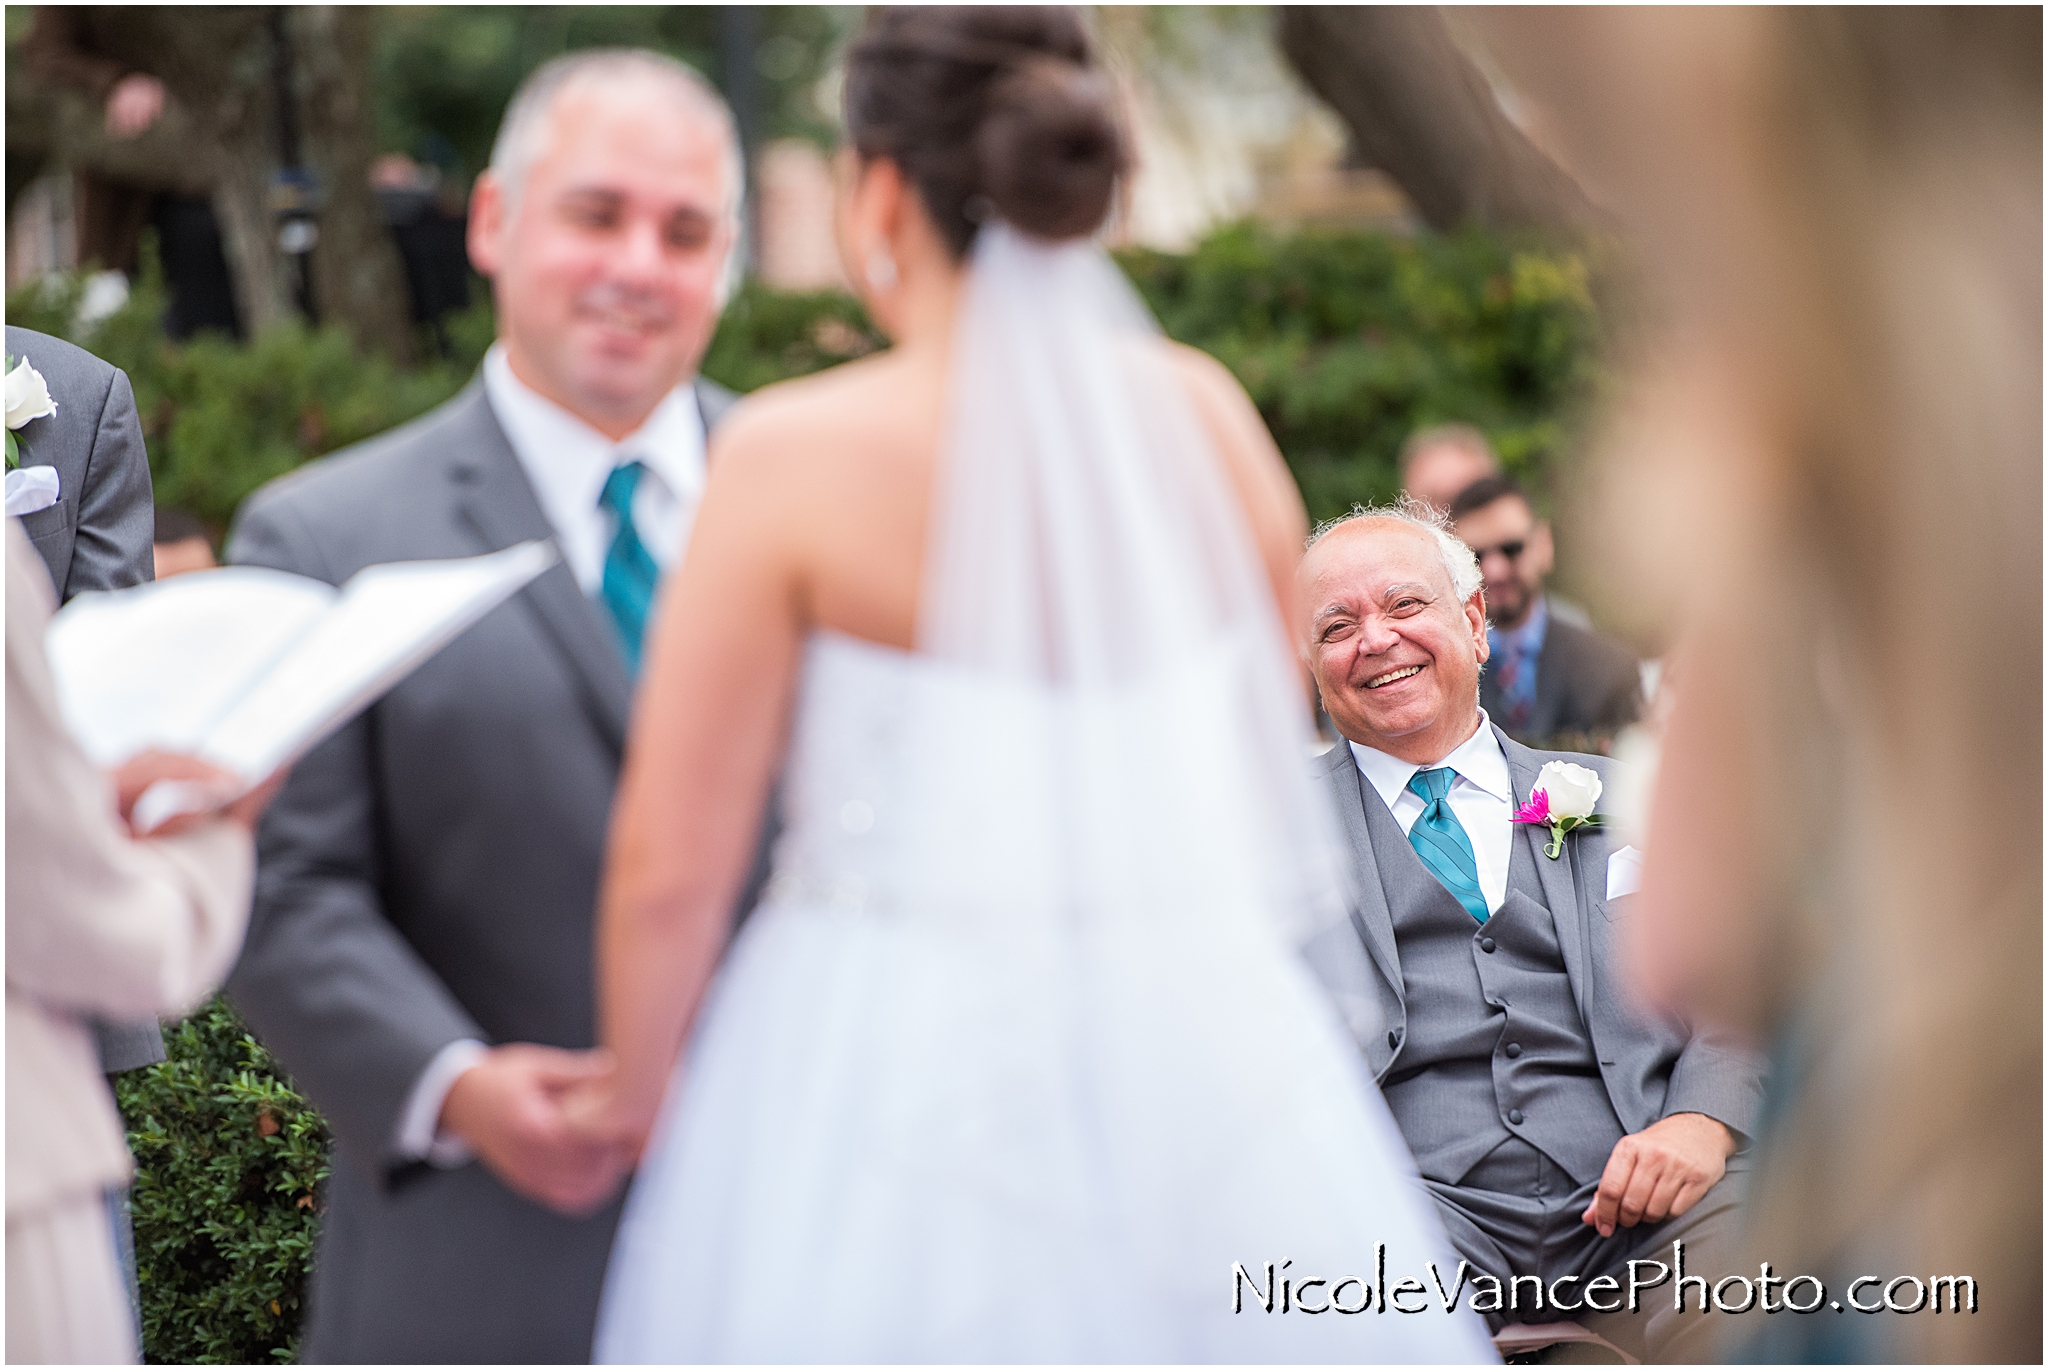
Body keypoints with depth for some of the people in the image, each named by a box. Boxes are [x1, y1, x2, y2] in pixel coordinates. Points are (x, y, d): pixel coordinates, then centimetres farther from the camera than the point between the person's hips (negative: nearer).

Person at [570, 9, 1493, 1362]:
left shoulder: (795, 459, -10)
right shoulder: (1211, 418, 1)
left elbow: (671, 867, -8)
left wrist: (638, 1084, 10)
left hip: (893, 1082, -3)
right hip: (1208, 1075, 4)